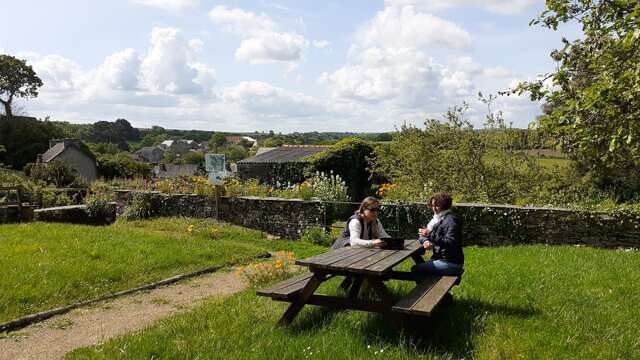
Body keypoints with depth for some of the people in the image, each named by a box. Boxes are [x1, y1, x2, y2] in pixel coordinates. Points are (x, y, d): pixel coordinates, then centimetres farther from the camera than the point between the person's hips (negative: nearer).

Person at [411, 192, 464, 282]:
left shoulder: (450, 220, -15)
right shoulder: (438, 219, 14)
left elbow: (450, 243, -27)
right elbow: (421, 235, 13)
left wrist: (431, 235, -28)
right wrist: (425, 241, -10)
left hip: (451, 263, -10)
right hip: (442, 259, 10)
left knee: (416, 269, -16)